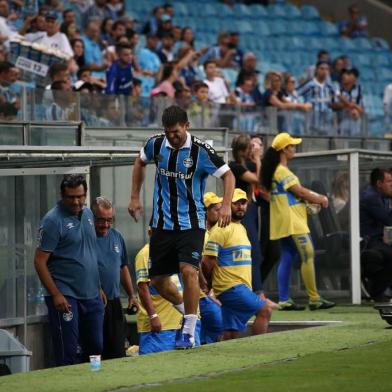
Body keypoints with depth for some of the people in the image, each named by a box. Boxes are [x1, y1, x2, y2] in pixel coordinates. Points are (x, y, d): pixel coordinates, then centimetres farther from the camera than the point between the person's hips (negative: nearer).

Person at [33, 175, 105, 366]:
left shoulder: (88, 214, 11)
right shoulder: (53, 220, -11)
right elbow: (40, 261, -14)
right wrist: (56, 294, -19)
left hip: (91, 295, 7)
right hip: (65, 296, -7)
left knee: (96, 348, 11)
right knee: (68, 353, -5)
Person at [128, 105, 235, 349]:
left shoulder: (201, 151, -13)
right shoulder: (156, 144, -1)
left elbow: (228, 175, -6)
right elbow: (140, 163, 20)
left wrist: (226, 205, -20)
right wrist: (135, 197, 16)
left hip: (191, 223, -5)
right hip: (162, 223, 5)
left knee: (188, 270, -23)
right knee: (158, 279, 5)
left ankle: (189, 333, -16)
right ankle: (187, 311, 33)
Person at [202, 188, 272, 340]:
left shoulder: (241, 229, 19)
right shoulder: (222, 229, -11)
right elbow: (207, 261, -13)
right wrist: (210, 283, 0)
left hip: (242, 288, 9)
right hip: (231, 287, -9)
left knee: (232, 333, 6)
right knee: (264, 310, -15)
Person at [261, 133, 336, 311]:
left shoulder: (278, 171, 18)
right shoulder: (282, 171, -13)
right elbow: (300, 192, -13)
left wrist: (317, 197, 7)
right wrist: (321, 200, 1)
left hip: (285, 223, 10)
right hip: (291, 221, -10)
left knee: (287, 259, 9)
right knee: (308, 256, -9)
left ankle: (284, 300, 8)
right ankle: (314, 299, -9)